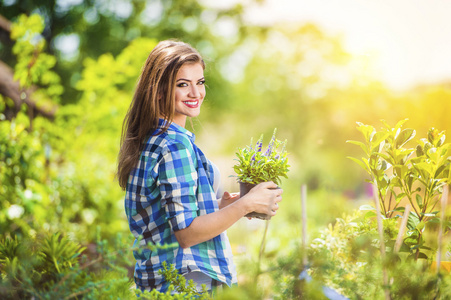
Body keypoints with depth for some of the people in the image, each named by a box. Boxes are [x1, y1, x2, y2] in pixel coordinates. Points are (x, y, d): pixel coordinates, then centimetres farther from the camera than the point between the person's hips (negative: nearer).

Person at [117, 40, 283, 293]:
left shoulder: (149, 140, 9)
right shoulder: (176, 145, -19)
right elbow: (186, 233, -21)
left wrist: (217, 207, 16)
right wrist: (246, 204, -19)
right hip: (188, 281, -9)